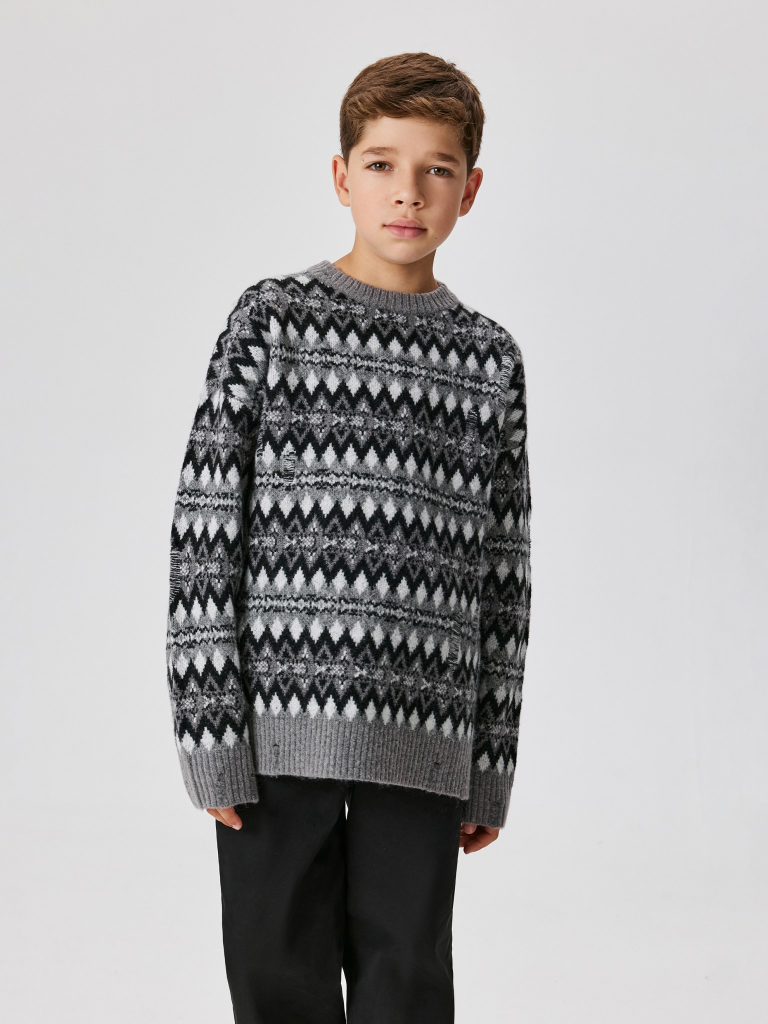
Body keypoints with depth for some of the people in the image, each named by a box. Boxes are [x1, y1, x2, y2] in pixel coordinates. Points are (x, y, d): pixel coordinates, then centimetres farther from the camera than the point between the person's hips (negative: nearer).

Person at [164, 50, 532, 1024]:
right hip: (279, 728, -1)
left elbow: (503, 578, 11)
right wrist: (211, 731, -7)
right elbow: (206, 531, -1)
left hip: (423, 744, 2)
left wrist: (490, 770, 8)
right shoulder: (271, 319, 3)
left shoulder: (489, 359, 9)